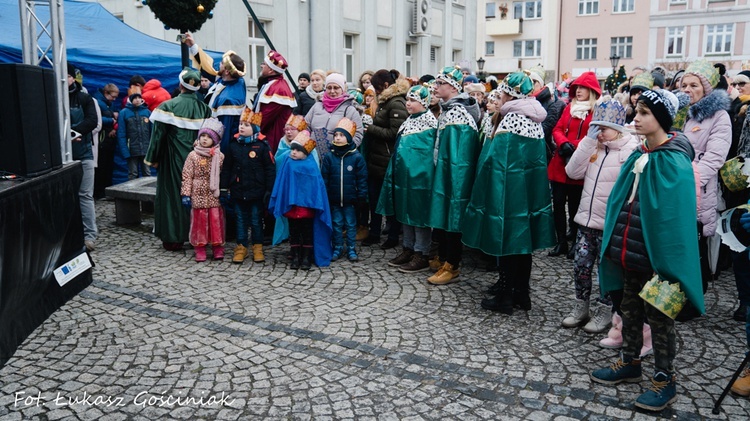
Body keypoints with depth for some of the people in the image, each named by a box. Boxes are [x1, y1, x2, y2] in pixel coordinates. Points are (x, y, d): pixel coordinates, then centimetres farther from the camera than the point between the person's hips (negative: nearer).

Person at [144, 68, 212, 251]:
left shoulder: (168, 106, -8)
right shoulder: (204, 108, 1)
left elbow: (159, 133, -7)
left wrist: (153, 158, 2)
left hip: (174, 159, -3)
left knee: (173, 194, 6)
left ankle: (174, 238, 10)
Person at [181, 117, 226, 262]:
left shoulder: (220, 156, 3)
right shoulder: (193, 155, 0)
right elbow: (187, 176, -1)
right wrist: (186, 194, -6)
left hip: (215, 195, 1)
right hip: (198, 195, -1)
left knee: (216, 221, 2)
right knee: (199, 220, 3)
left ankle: (217, 247, 13)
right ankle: (200, 249, 12)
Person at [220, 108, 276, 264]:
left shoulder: (262, 146, -6)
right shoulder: (233, 146, 3)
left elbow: (270, 169, -5)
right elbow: (227, 169, 9)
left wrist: (269, 190, -7)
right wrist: (225, 187, 6)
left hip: (256, 192, -3)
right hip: (238, 191, 3)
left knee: (256, 221, 8)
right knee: (241, 220, 11)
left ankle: (258, 248, 19)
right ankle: (241, 247, 20)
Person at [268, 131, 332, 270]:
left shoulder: (311, 166, -10)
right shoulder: (288, 164, 0)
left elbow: (316, 186, -8)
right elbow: (282, 184, 5)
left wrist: (316, 203, -10)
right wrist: (281, 203, 2)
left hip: (306, 205, -3)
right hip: (291, 204, 3)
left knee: (307, 232, 7)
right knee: (293, 231, 11)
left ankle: (306, 258, 16)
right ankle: (295, 258, 21)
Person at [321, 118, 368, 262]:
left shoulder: (356, 157, -6)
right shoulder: (329, 157, -1)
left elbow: (362, 179, -3)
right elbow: (324, 178, 2)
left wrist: (362, 196, -5)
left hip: (350, 199, -2)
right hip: (334, 199, 2)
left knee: (351, 224, 9)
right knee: (337, 224, 11)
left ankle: (351, 249, 19)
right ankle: (337, 248, 23)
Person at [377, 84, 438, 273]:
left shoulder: (429, 120, -9)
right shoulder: (409, 121, 16)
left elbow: (429, 150, -13)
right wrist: (395, 171, 19)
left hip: (418, 174, -9)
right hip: (404, 173, 9)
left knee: (418, 212, -2)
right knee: (405, 212, 14)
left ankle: (422, 255, 6)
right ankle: (408, 249, 25)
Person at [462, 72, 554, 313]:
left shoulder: (511, 118, -14)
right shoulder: (536, 119, 10)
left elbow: (495, 158, -19)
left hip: (509, 191, -8)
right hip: (532, 191, 8)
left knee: (508, 241, -1)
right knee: (523, 239, 14)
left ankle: (504, 297, 6)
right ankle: (522, 293, 24)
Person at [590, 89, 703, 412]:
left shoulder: (674, 162, -16)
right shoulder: (639, 156, 7)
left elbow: (675, 215, -18)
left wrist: (665, 263, -19)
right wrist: (616, 246, 11)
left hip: (655, 254, -7)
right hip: (630, 251, 7)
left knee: (657, 315, 5)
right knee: (630, 309, 18)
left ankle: (665, 380, 20)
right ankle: (629, 364, 34)